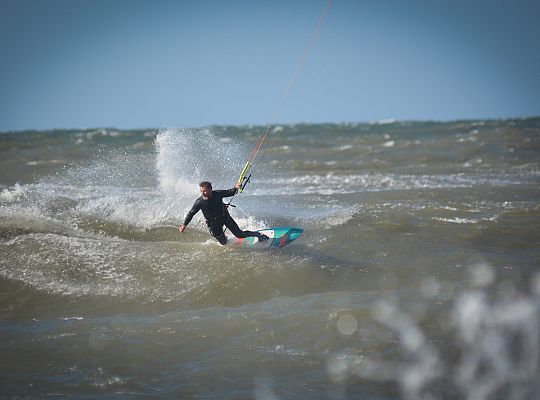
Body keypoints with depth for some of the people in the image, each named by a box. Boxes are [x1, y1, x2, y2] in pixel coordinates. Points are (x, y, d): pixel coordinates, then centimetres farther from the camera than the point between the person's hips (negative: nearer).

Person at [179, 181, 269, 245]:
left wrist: (235, 188, -23)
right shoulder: (199, 202, -23)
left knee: (239, 234, 0)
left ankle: (258, 234, 21)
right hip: (214, 223, 0)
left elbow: (229, 193, -4)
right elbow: (191, 213, -12)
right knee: (223, 242, 7)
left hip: (225, 217, 0)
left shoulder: (217, 194, -22)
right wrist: (184, 224, -18)